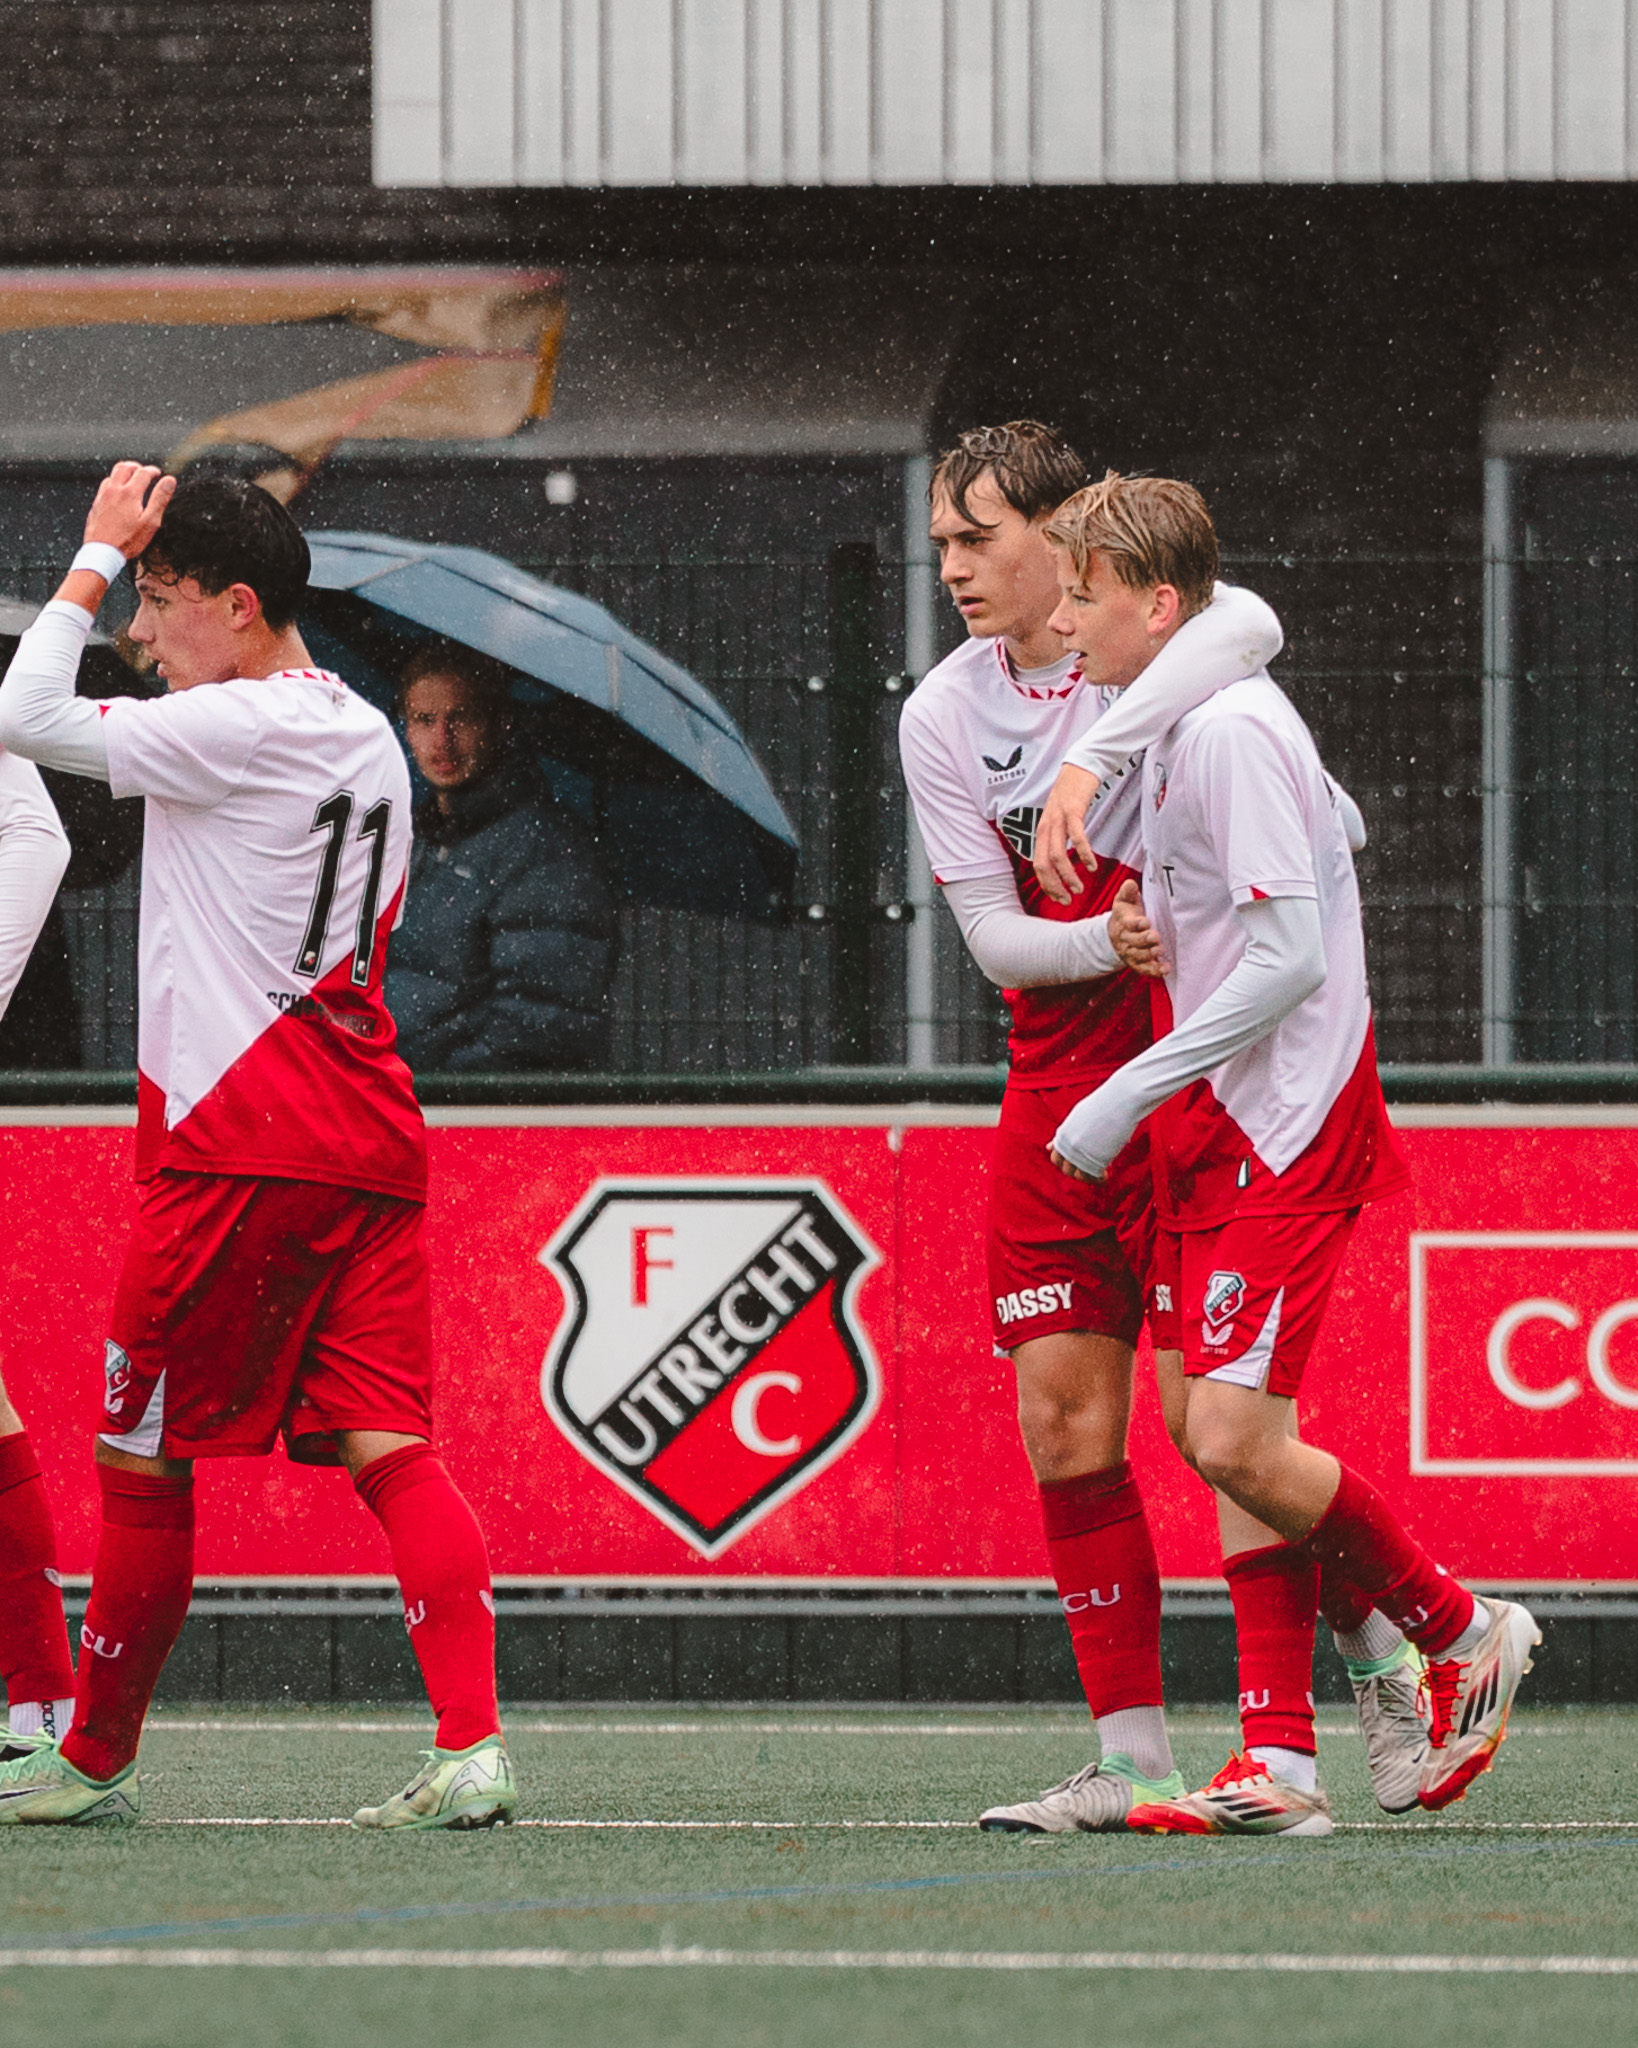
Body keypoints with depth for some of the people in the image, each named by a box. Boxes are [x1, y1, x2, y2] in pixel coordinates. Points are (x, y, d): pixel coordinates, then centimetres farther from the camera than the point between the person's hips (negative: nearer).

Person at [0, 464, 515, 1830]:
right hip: (370, 1142, 8)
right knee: (385, 1444, -2)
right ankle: (472, 1742, -17)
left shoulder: (237, 728, -12)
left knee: (144, 1453, 6)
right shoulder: (366, 737, 15)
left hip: (238, 1143, -8)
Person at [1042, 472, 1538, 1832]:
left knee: (1234, 1440, -15)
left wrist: (1133, 1092, -20)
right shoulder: (1172, 725, 14)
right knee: (1230, 1435, 5)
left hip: (1286, 1129, -10)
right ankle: (1280, 1765, 4)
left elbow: (1292, 958, -22)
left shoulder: (1231, 731, -17)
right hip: (1221, 1124, 10)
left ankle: (1461, 1630, 5)